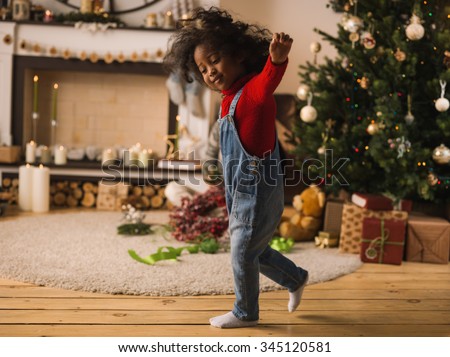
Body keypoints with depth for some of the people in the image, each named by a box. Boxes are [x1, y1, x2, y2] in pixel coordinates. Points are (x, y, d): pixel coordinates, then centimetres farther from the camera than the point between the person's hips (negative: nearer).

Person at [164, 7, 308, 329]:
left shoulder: (254, 91, -18)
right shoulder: (230, 100, 9)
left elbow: (269, 80, -43)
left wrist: (277, 58, -63)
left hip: (258, 193, -9)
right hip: (241, 194, 9)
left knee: (243, 256, 6)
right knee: (255, 252, 22)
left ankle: (245, 312, 27)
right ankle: (296, 279, 43)